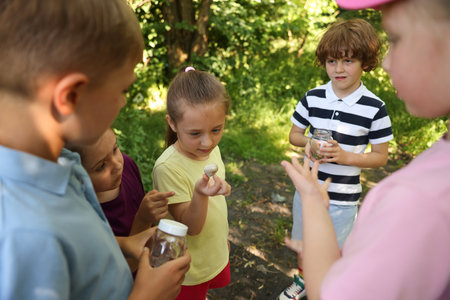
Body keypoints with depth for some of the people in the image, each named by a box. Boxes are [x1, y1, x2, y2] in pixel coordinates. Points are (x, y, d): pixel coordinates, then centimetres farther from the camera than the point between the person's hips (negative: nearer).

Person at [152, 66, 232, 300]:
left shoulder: (212, 150, -9)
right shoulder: (168, 167, -31)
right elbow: (191, 227, -27)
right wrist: (200, 194, -45)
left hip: (217, 255, 6)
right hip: (190, 269, -6)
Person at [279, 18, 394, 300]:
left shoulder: (374, 107, -13)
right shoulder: (313, 97, -5)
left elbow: (381, 156, -7)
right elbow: (294, 134, 5)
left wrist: (345, 156, -23)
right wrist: (309, 143, -17)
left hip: (342, 198, -3)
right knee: (303, 243, 24)